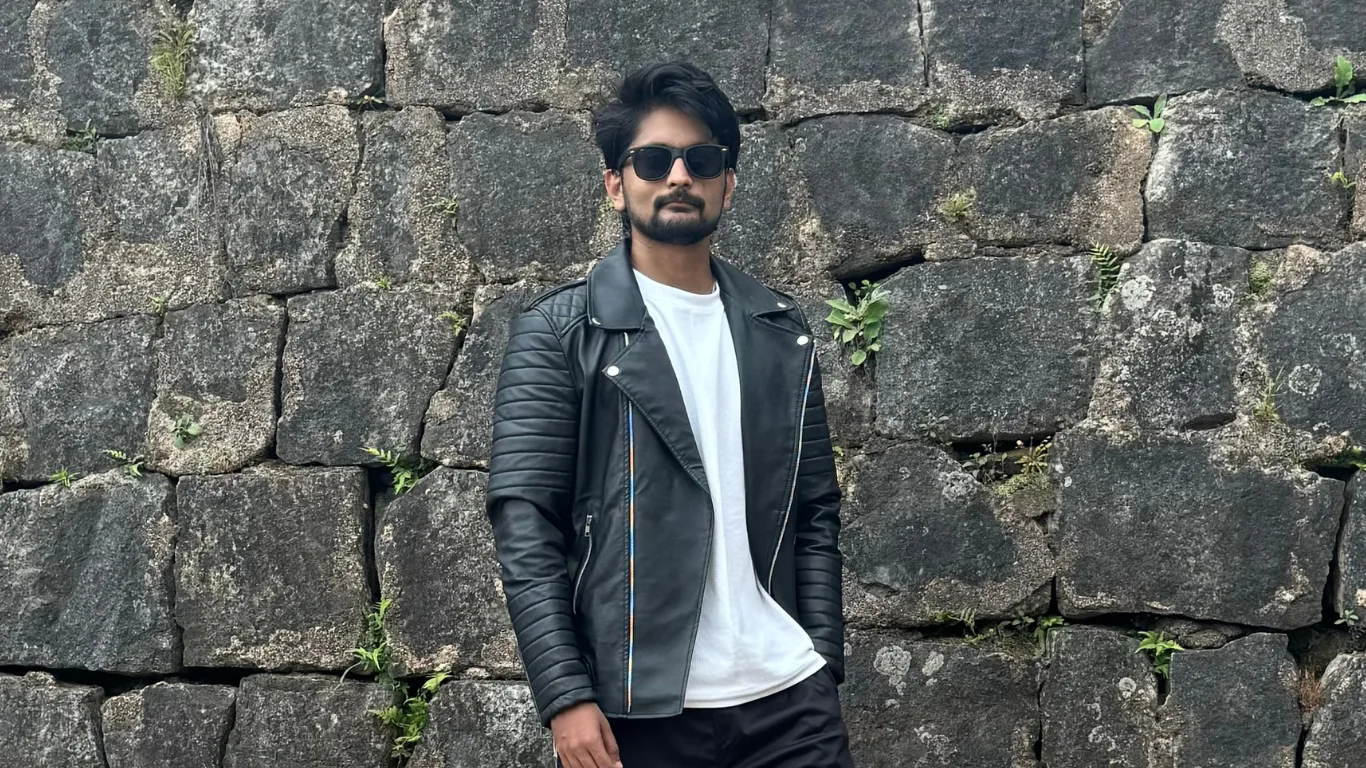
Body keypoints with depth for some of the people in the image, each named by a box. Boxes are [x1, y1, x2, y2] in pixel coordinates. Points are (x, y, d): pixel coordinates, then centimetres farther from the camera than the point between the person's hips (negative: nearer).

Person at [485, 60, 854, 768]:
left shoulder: (780, 331, 11)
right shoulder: (558, 333, 0)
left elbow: (815, 513, 12)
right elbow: (525, 523, -7)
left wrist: (823, 670, 5)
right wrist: (566, 697, -14)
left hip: (788, 698, 3)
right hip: (637, 710, -3)